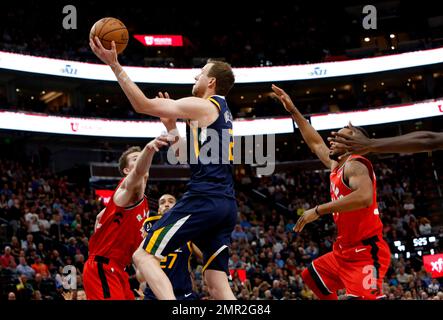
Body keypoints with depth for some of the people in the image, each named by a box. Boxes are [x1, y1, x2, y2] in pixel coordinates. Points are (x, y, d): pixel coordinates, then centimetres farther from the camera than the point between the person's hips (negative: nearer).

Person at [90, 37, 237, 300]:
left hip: (204, 199, -9)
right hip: (227, 205, 9)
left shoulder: (202, 106, -3)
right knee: (219, 287, 8)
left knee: (145, 256, -4)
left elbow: (143, 105, -7)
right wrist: (171, 125, 29)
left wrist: (114, 64, -5)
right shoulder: (223, 113, 24)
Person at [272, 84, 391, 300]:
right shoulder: (337, 166, 16)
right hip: (345, 252, 10)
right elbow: (315, 143, 33)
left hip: (365, 253, -10)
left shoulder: (354, 165, -12)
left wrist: (319, 210, -27)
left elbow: (364, 197, -32)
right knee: (311, 276, 26)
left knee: (361, 298, -28)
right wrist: (293, 111, 34)